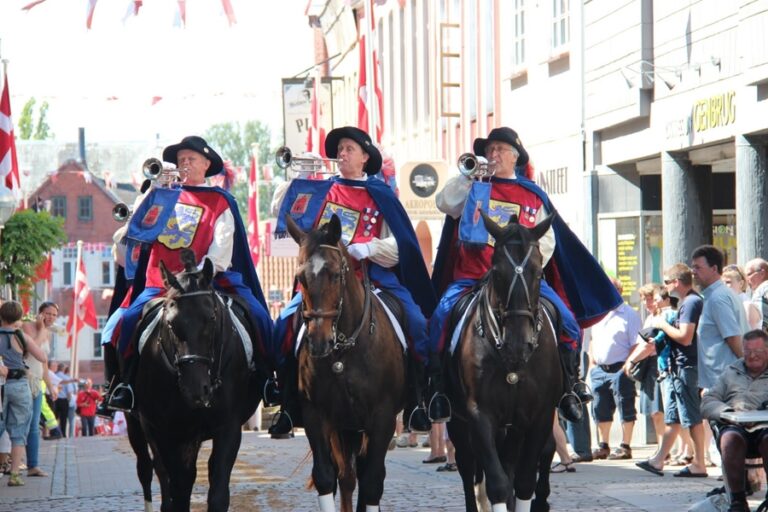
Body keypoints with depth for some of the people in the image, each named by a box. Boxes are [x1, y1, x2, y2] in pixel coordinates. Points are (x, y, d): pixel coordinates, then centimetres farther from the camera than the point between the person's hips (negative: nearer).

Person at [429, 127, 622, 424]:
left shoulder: (534, 196, 16)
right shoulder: (473, 187, 16)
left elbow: (547, 240, 11)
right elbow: (444, 204, 1)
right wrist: (467, 176, -3)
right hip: (473, 274, 0)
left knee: (565, 317, -19)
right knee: (443, 313, -27)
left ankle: (569, 387, -7)